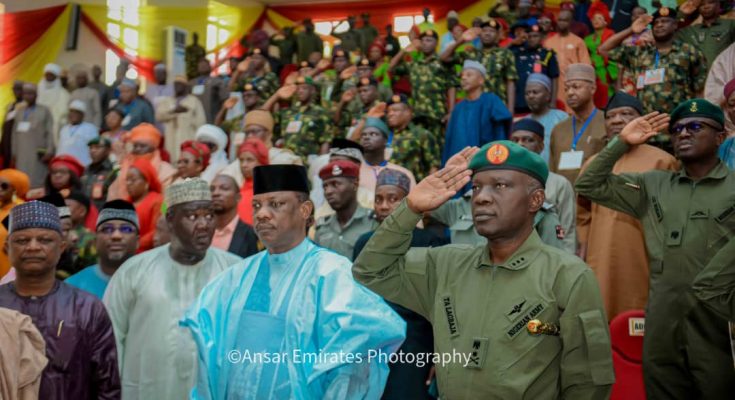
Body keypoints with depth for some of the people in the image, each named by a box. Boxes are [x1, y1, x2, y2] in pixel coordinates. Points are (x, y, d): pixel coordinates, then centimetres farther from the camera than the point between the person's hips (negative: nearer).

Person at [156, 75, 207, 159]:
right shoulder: (166, 101, 16)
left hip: (189, 140, -3)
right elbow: (158, 116, 2)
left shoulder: (194, 100, 7)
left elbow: (200, 121, 2)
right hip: (171, 141, 3)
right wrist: (174, 111, -12)